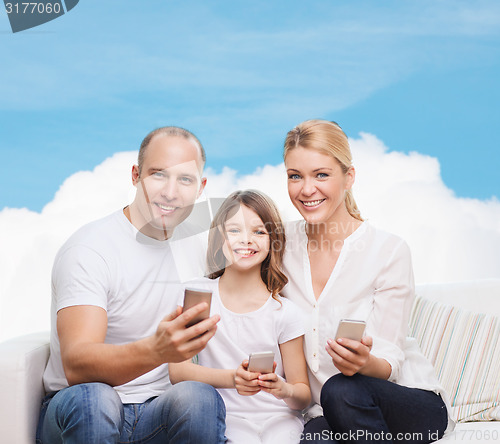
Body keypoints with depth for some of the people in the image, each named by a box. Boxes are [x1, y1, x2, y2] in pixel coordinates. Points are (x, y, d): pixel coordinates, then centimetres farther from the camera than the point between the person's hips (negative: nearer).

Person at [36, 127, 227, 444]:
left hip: (159, 412, 3)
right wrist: (155, 350, -45)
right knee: (93, 398, -36)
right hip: (79, 415, -3)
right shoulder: (89, 250, -13)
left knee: (200, 397, -29)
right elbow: (75, 364, -26)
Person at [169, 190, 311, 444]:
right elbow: (177, 370, -7)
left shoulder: (284, 312, 0)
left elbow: (303, 395, 3)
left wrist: (285, 390, -21)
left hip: (279, 418, 1)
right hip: (227, 417, -1)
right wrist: (232, 378, -23)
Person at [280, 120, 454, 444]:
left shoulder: (390, 251, -11)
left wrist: (366, 362, -34)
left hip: (410, 402, -1)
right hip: (323, 414, 1)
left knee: (342, 391, -34)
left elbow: (390, 362, -12)